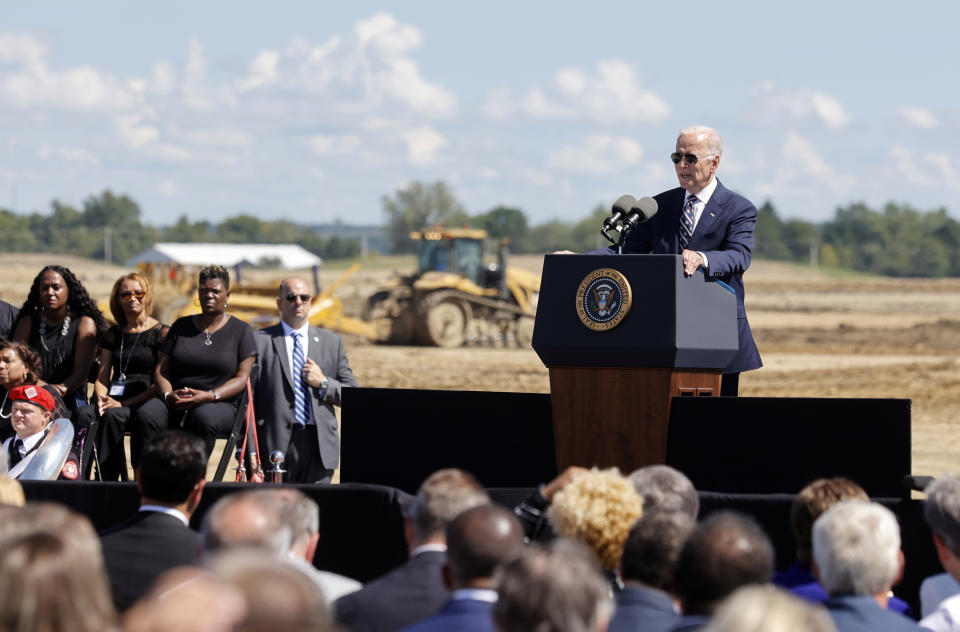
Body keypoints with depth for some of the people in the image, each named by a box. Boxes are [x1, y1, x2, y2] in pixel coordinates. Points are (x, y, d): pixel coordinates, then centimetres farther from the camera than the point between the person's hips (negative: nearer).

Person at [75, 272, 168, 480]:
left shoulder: (161, 333, 4)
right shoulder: (113, 334, 21)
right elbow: (102, 378, 19)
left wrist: (124, 403, -13)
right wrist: (102, 398, -6)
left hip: (144, 403, -4)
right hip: (115, 401, 4)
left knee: (112, 415, -36)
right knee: (82, 414, -29)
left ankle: (108, 481, -38)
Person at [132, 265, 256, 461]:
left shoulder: (241, 331, 11)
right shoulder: (181, 326, 19)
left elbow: (241, 378, 1)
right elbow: (161, 370, 13)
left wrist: (209, 396, -15)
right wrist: (168, 396, -10)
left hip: (218, 405, -3)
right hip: (175, 403, 3)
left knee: (203, 418, -39)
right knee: (145, 416, -30)